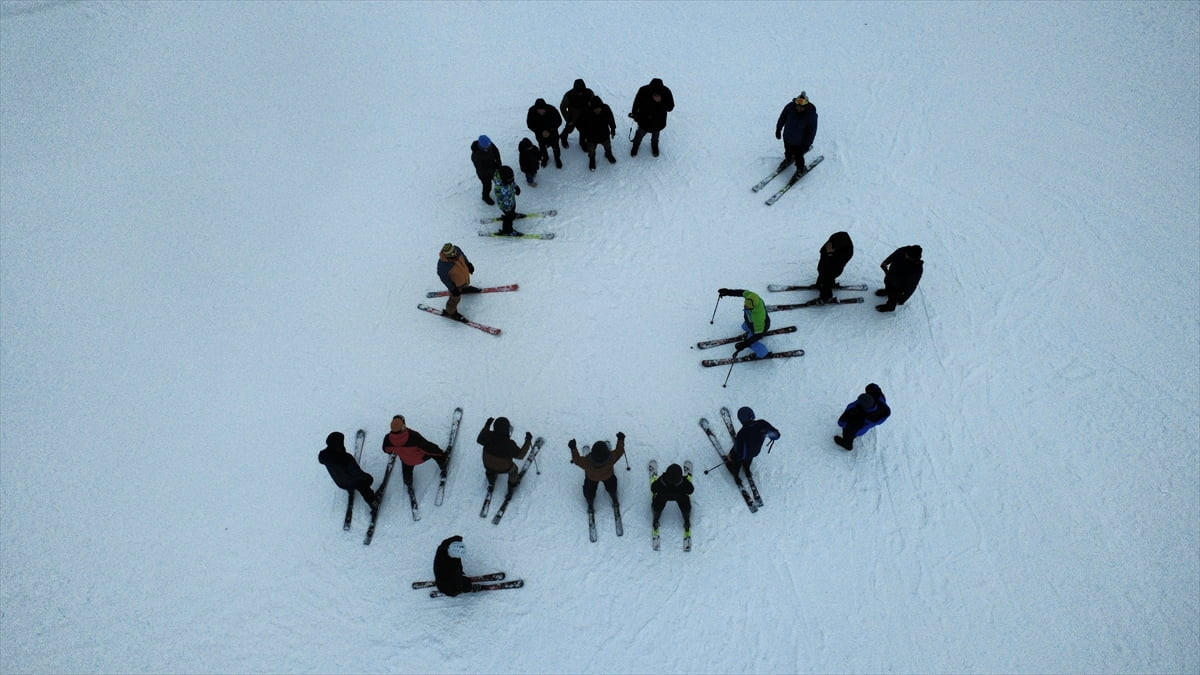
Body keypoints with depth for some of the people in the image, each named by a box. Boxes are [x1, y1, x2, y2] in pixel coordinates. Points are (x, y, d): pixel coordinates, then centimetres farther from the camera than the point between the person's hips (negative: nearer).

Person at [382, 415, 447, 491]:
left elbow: (386, 449, -5)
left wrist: (392, 452, 21)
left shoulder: (388, 439, -32)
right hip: (421, 457, -3)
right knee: (434, 452, 25)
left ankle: (408, 483, 61)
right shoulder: (413, 436, -45)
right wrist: (440, 452, -11)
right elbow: (428, 447, -31)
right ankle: (443, 465, 49)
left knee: (407, 470, 34)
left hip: (406, 461, 4)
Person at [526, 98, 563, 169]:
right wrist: (541, 132, -26)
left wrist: (549, 131, -24)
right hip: (539, 132, 1)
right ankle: (545, 158, 41)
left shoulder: (552, 109, -31)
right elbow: (530, 124, -14)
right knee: (542, 145, 11)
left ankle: (557, 158, 32)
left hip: (552, 131, -1)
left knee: (555, 145, 4)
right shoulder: (531, 111, -28)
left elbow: (559, 121, -14)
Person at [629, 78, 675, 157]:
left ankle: (654, 145, 59)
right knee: (640, 133, 24)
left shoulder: (666, 92, -31)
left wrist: (661, 102, -41)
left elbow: (670, 108, -22)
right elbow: (636, 103, -13)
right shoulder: (643, 91, -32)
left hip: (658, 121, 1)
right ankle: (636, 144, 55)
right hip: (644, 120, -1)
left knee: (656, 133, 29)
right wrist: (634, 114, 3)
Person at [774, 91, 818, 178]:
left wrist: (807, 144, -14)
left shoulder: (811, 113, -29)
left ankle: (801, 170, 38)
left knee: (798, 156, 9)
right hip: (788, 138, 4)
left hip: (800, 142, -4)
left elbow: (812, 130, -18)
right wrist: (778, 130, 8)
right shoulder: (790, 107, -23)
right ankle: (788, 159, 61)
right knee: (788, 152, 27)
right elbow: (782, 118, -3)